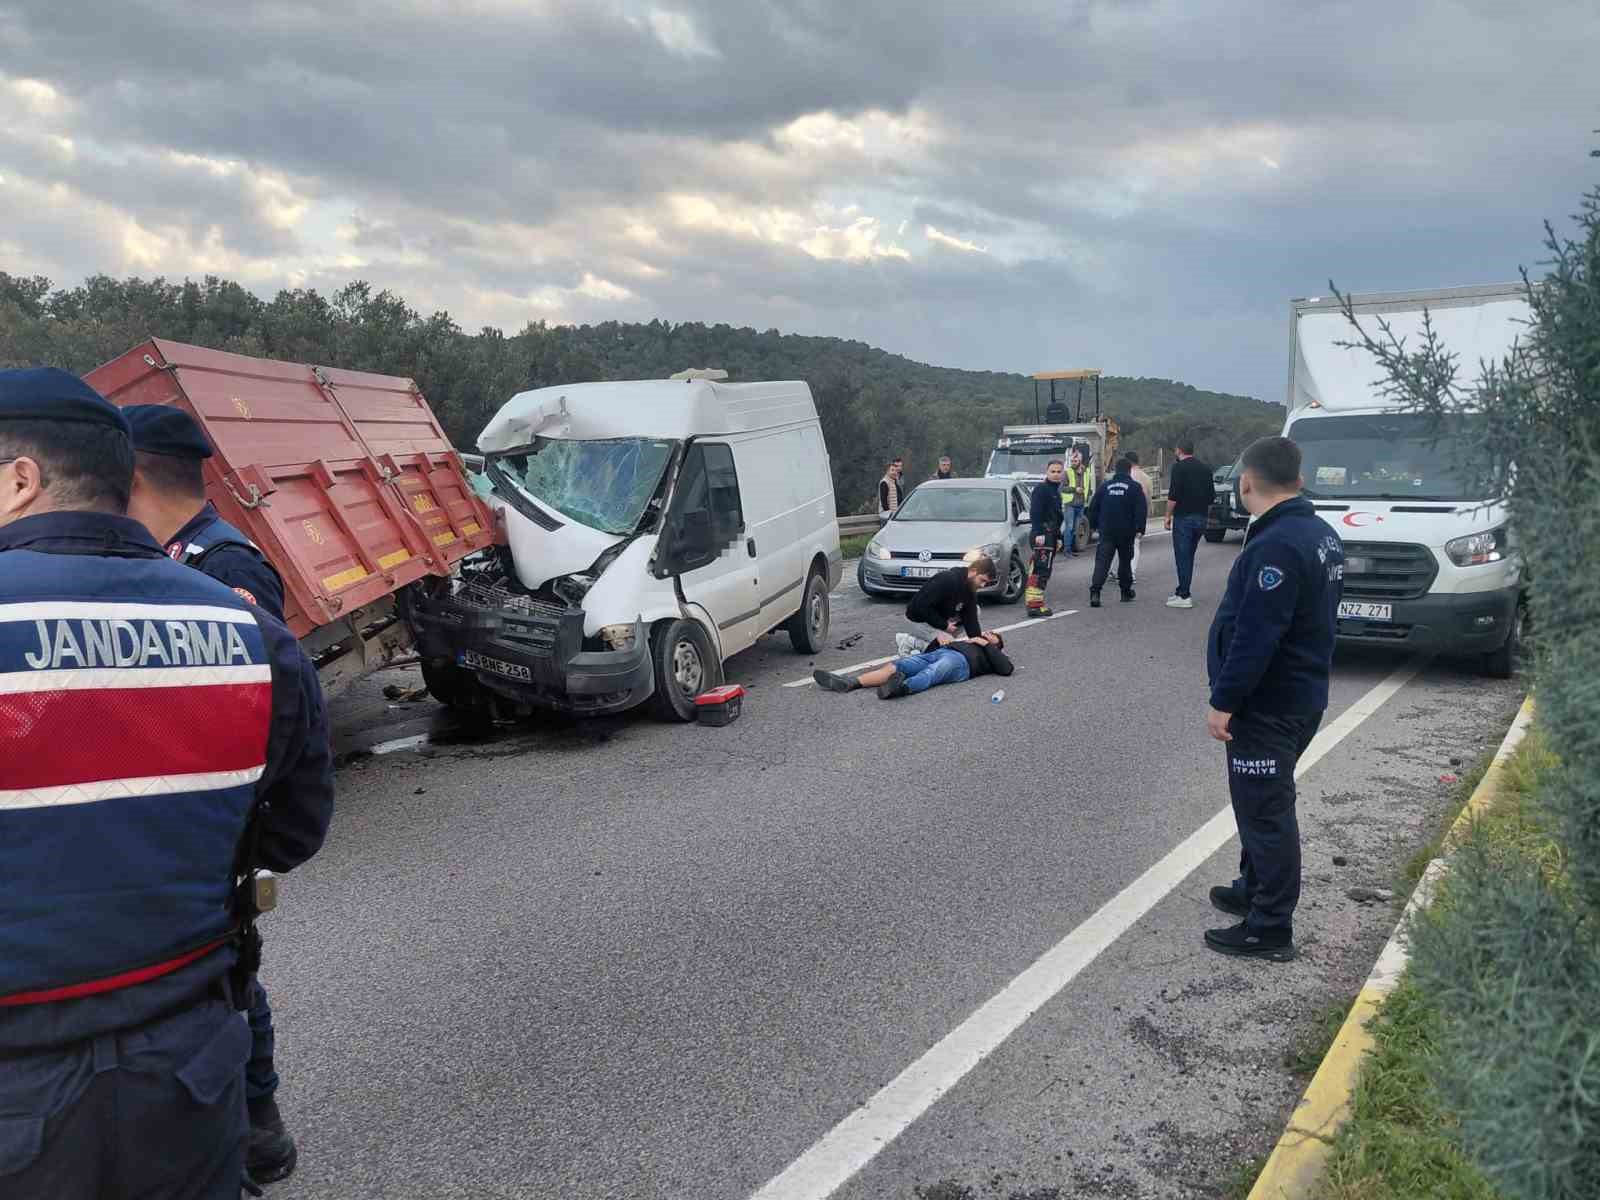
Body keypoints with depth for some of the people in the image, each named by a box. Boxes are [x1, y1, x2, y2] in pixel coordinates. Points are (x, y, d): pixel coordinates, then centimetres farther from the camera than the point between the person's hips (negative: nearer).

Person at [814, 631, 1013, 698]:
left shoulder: (991, 653, 31)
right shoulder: (965, 640, 44)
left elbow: (1007, 669, 7)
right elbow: (927, 652, 33)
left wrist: (986, 645, 12)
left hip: (959, 660, -5)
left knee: (931, 673, -40)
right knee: (894, 666, -20)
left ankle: (903, 687, -73)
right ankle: (848, 683, -39)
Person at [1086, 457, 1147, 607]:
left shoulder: (1104, 486, 7)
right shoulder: (1135, 487, -1)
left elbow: (1093, 507, 10)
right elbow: (1141, 510, -7)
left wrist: (1093, 525, 19)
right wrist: (1140, 527, -3)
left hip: (1106, 532, 1)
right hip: (1126, 532, -1)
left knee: (1102, 561, -6)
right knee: (1125, 561, 15)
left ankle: (1095, 591, -23)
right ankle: (1126, 592, 24)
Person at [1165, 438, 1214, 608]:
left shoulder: (1179, 467, -9)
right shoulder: (1205, 468, 12)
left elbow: (1173, 496, -15)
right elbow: (1211, 497, 14)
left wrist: (1168, 516, -8)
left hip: (1183, 517, -7)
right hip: (1200, 518, 7)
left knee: (1182, 556, -4)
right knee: (1189, 556, 16)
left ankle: (1184, 596, -7)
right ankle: (1182, 591, 22)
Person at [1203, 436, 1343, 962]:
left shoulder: (1276, 545, -24)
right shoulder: (1321, 534, 9)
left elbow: (1255, 636, -27)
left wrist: (1223, 701, -20)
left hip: (1267, 704, -10)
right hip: (1304, 695, 10)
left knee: (1265, 810, -1)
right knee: (1264, 803, 23)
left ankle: (1270, 929, 9)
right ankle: (1255, 889, 38)